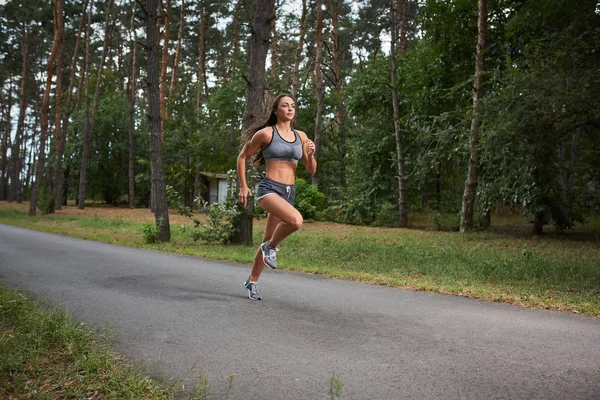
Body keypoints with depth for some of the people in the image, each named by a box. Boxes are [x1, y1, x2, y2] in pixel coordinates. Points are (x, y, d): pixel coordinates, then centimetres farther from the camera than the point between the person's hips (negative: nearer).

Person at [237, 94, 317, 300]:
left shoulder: (301, 136, 10)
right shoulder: (266, 133, -4)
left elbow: (311, 170, 11)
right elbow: (242, 157, 6)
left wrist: (311, 154, -9)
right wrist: (243, 186, 3)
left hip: (289, 192, 6)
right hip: (269, 189, -5)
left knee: (268, 241, 13)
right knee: (296, 220, -32)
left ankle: (252, 281, 33)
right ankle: (271, 247, -3)